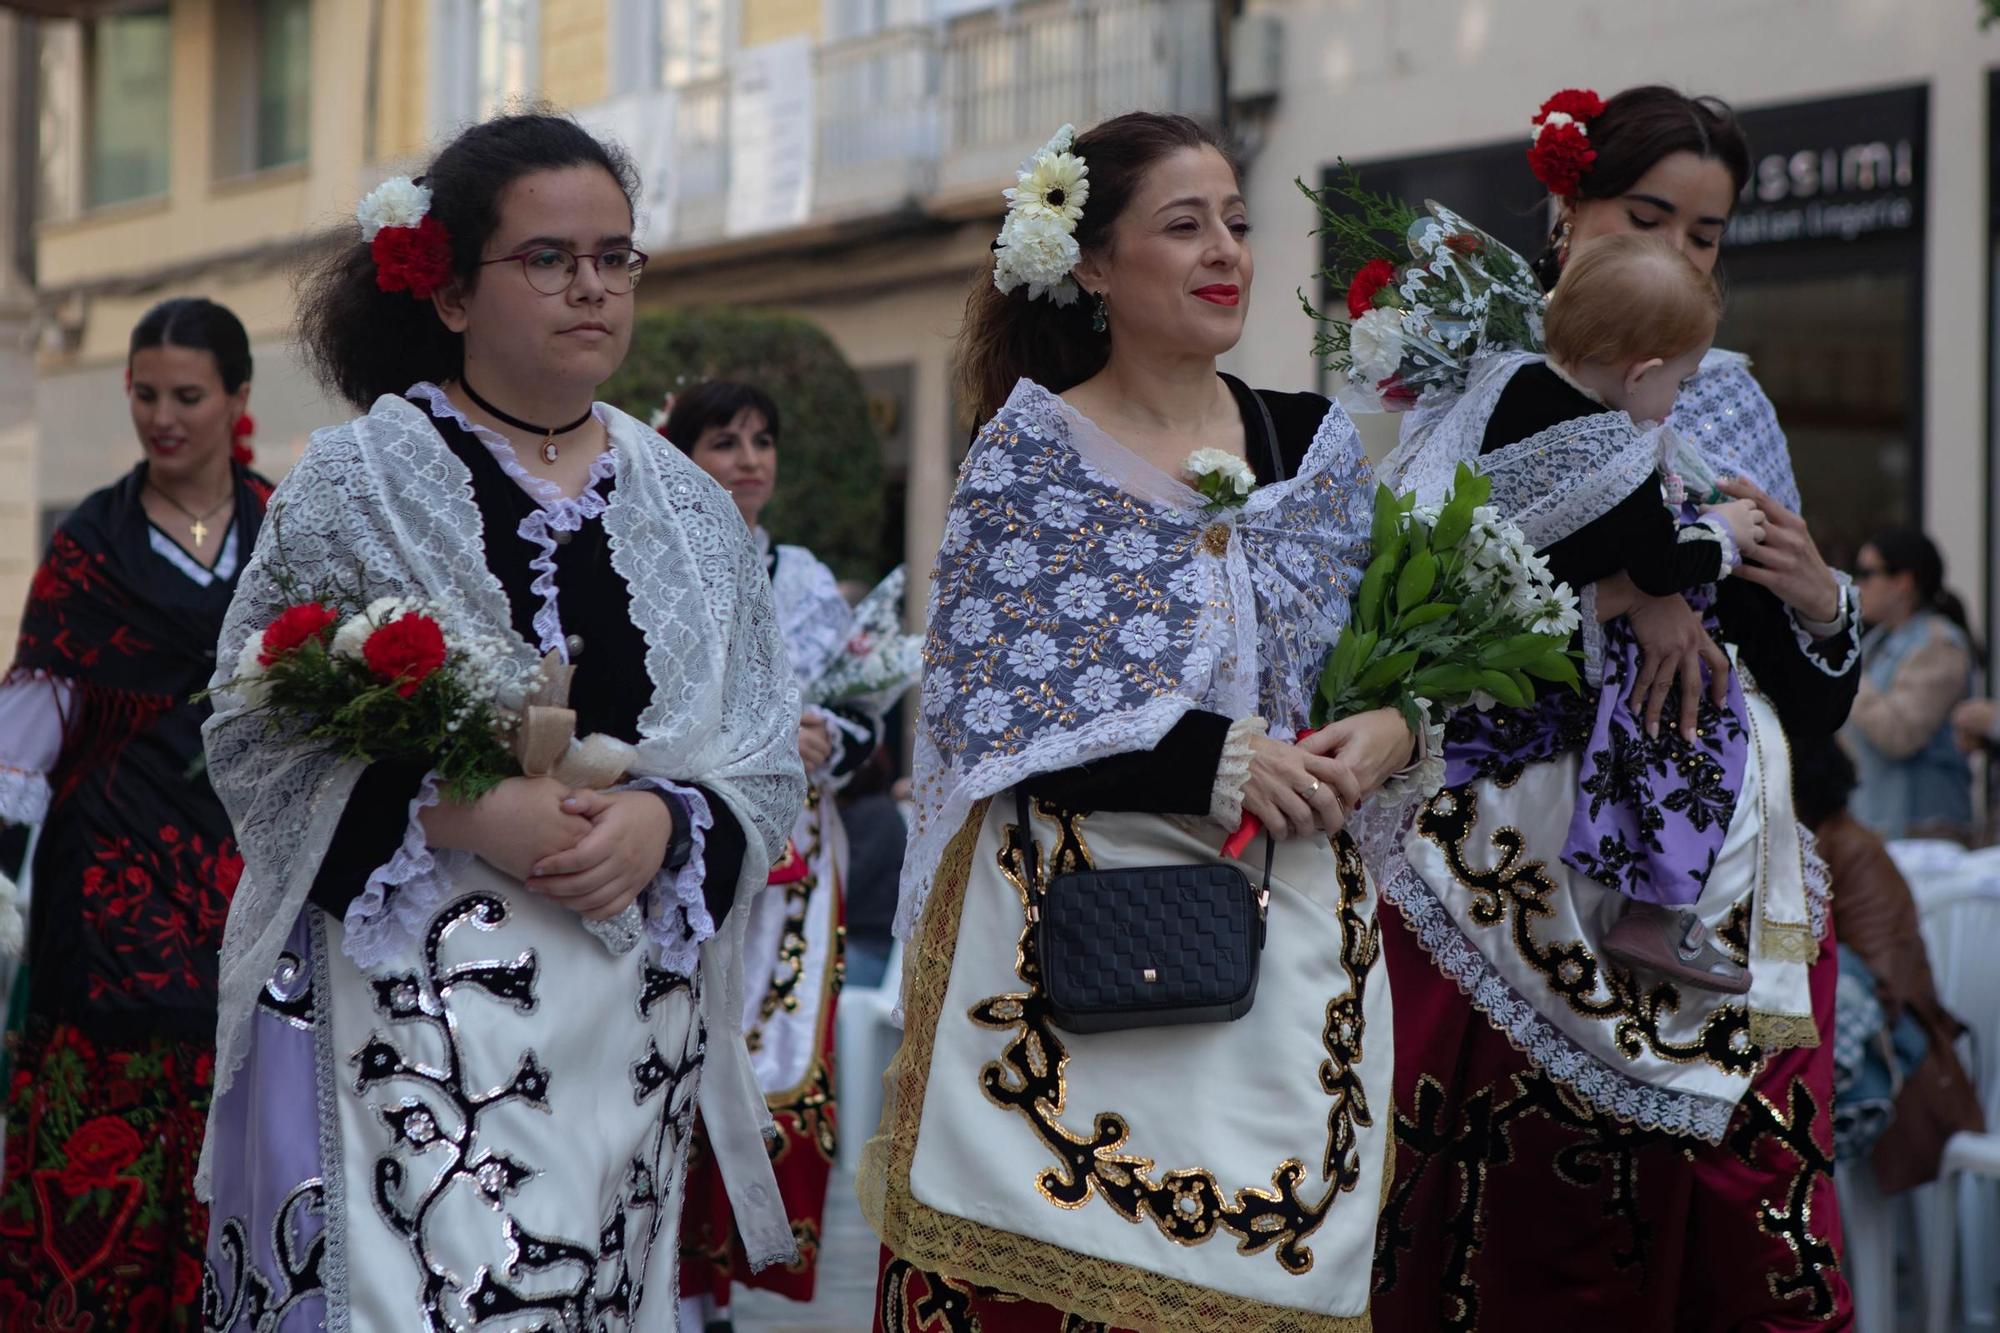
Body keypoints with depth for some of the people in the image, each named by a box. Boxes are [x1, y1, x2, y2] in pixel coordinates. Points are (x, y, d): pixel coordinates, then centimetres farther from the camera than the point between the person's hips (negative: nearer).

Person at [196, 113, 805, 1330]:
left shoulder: (692, 512, 11)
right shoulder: (358, 483, -1)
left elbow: (769, 768, 10)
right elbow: (254, 734, -5)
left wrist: (664, 824, -11)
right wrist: (459, 811, -17)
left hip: (632, 1018, 4)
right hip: (405, 1002, -4)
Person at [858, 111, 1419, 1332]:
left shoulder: (1318, 446, 11)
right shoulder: (1028, 454, -1)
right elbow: (990, 714, -9)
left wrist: (1393, 731, -7)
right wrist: (1214, 761, -16)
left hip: (1284, 933, 4)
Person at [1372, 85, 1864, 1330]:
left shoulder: (1734, 411, 16)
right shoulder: (1484, 384, 4)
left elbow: (1818, 712, 17)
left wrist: (1821, 604, -2)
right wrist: (1617, 584, -20)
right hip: (1523, 880, -3)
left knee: (1738, 1229, -3)